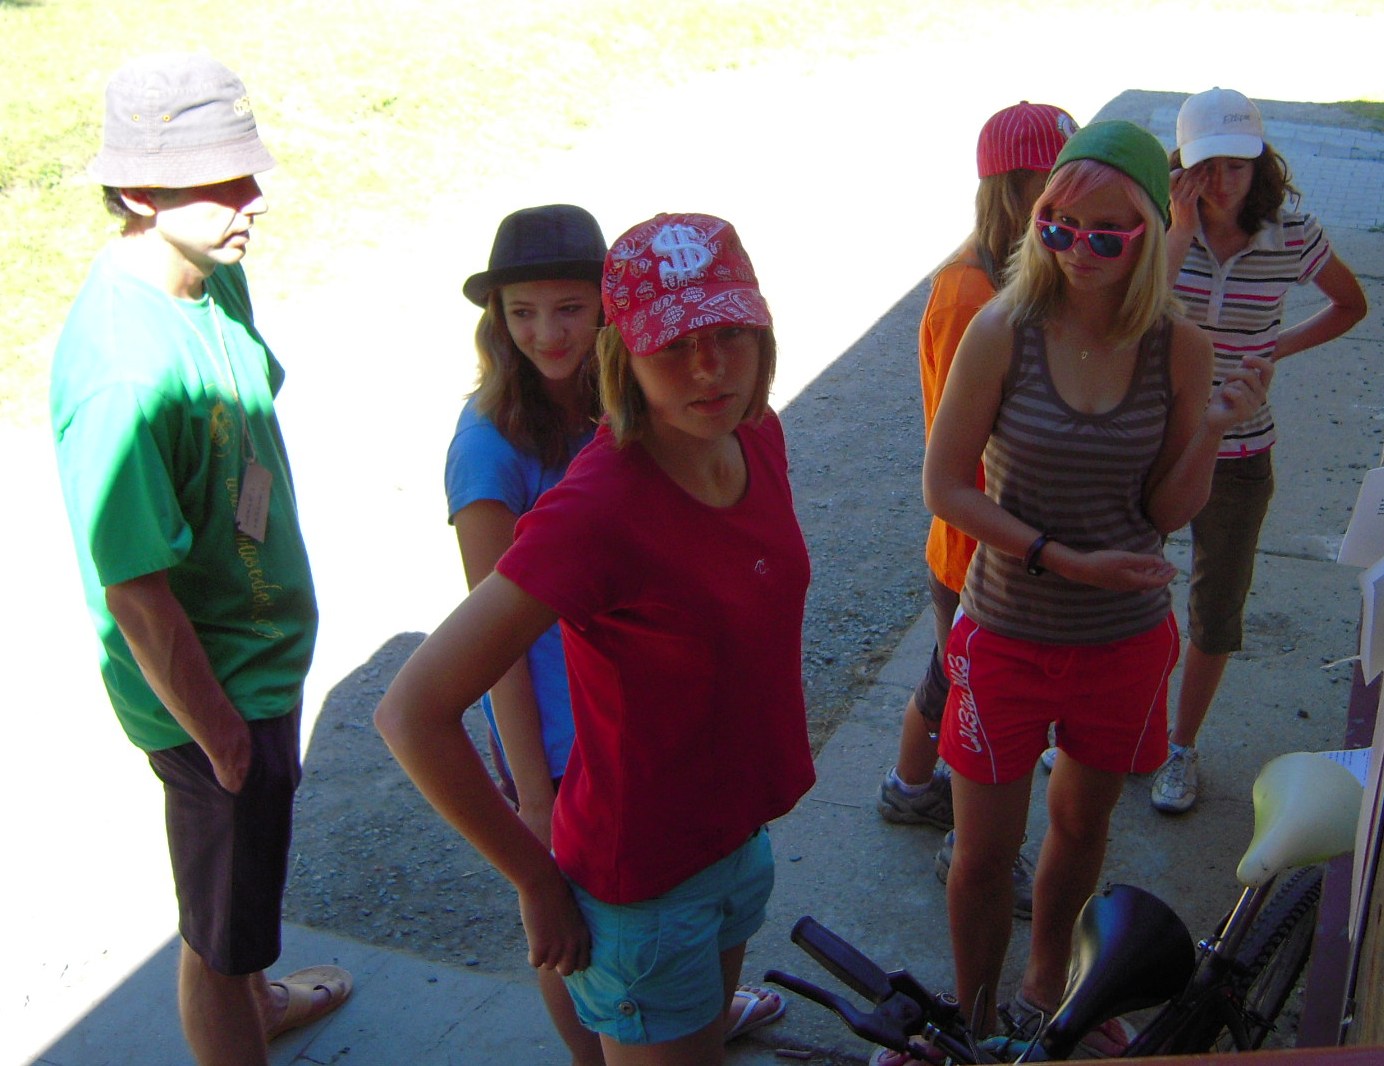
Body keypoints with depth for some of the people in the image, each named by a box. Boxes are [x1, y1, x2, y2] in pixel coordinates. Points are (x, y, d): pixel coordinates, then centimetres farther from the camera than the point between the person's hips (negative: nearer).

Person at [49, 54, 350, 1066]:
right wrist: (219, 733, -17)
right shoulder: (120, 369, -34)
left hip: (266, 648, 10)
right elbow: (136, 589, -28)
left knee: (249, 866, 33)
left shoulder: (214, 276, -5)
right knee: (222, 921, 13)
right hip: (212, 689, -9)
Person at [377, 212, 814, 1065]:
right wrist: (538, 881, -21)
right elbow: (413, 715, -30)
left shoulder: (757, 435, -8)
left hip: (740, 833, 7)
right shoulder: (595, 510, -31)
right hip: (643, 889, -7)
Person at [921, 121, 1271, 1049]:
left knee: (1083, 824, 22)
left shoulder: (1178, 348, -9)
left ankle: (1046, 988, 49)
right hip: (1010, 634, -2)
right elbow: (945, 485, -12)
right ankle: (973, 1022, 34)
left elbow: (1169, 512, -4)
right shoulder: (1005, 330, -16)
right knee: (984, 853, 7)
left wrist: (1213, 430, -21)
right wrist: (1063, 558, -20)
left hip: (1126, 638, 3)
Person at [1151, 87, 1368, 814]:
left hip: (1236, 454, 1)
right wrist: (1181, 233, -28)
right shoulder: (1161, 224, -12)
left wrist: (1277, 347, -3)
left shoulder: (1293, 235, -9)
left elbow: (1351, 305, 9)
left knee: (1216, 614, 12)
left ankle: (1183, 747, 33)